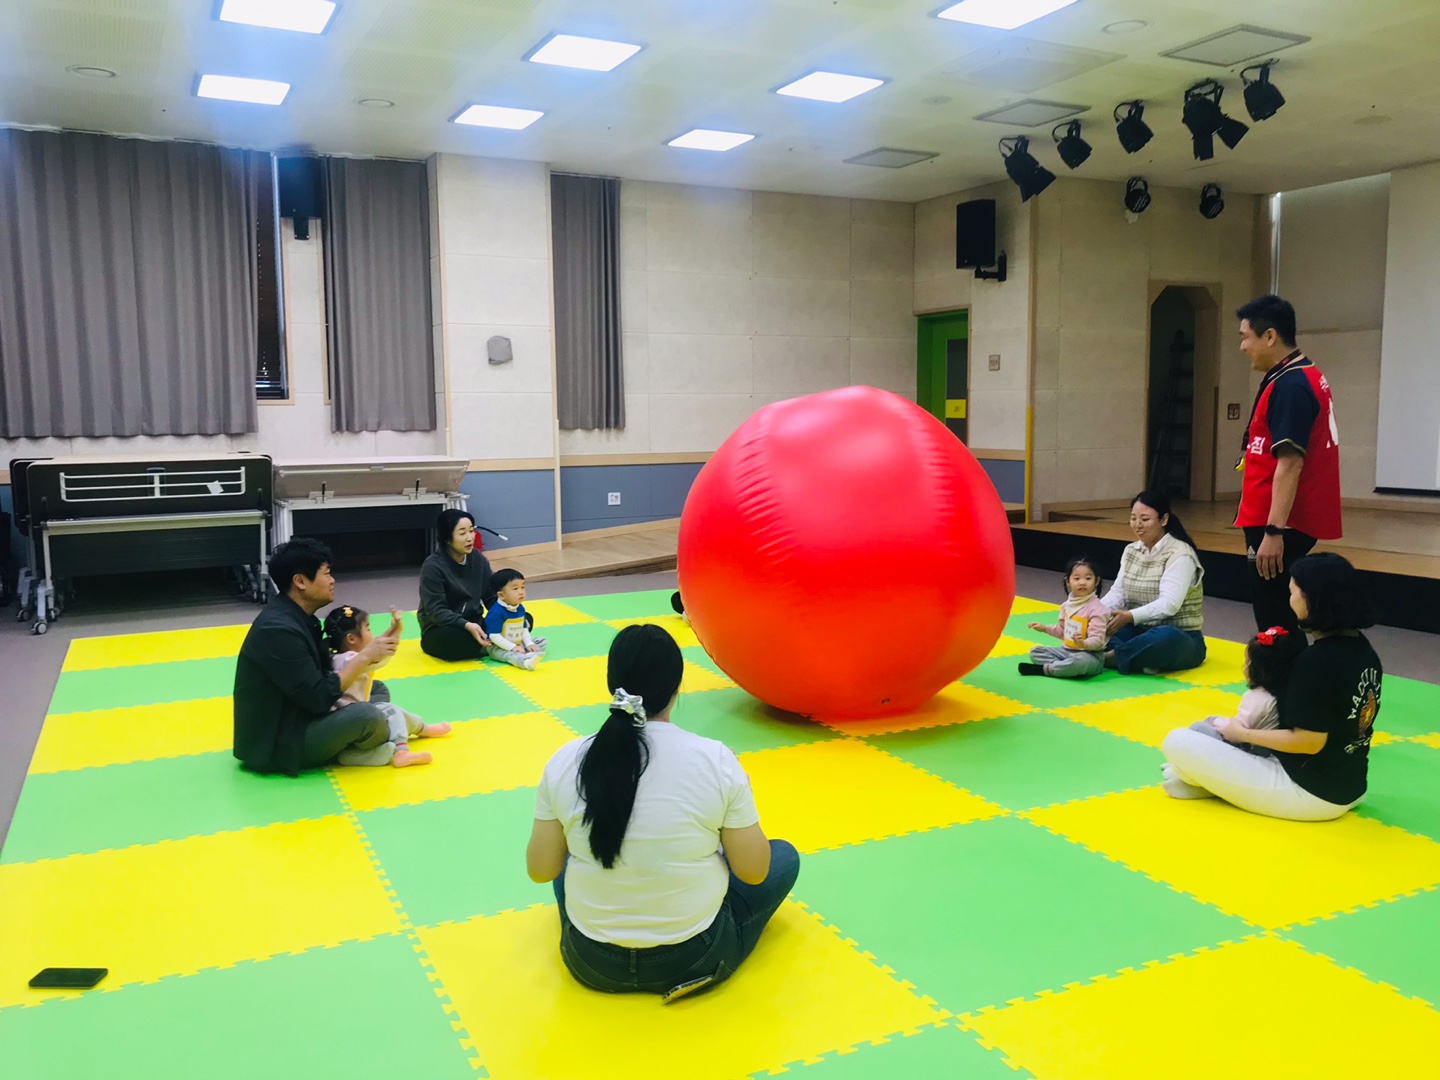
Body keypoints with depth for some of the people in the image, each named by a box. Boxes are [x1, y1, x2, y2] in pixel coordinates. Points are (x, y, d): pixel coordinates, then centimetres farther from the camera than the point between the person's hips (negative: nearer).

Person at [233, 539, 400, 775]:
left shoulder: (298, 616, 6)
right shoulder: (279, 630, -25)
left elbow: (327, 675, 8)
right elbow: (319, 698, -26)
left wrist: (375, 648, -6)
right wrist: (365, 656, -19)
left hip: (293, 722, 10)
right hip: (275, 745, -10)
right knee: (368, 716, -26)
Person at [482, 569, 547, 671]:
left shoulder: (520, 608, 1)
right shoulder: (496, 612, -24)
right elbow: (494, 636, -26)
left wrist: (529, 644, -5)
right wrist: (512, 647, -26)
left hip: (518, 644, 9)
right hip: (498, 647, -9)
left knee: (542, 641, 1)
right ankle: (525, 661, -67)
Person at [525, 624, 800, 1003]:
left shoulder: (565, 761, -12)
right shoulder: (716, 759, -19)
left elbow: (540, 870, -4)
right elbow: (753, 872, -11)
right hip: (693, 960, -4)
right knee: (784, 856, 19)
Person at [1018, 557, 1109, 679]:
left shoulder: (1097, 609, -17)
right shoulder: (1067, 604, 7)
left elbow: (1098, 640, -23)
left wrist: (1084, 644, -42)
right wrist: (1045, 628, 19)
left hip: (1090, 655, -8)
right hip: (1067, 650, 8)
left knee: (1079, 661, -41)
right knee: (1035, 652, 0)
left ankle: (1043, 669, -21)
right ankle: (1070, 669, -20)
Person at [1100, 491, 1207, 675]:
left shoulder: (1180, 554, -13)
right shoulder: (1131, 550, 9)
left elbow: (1169, 604, -25)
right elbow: (1117, 593, 1)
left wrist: (1130, 617, -38)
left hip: (1179, 639, -6)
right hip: (1140, 631, 7)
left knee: (1163, 637, -42)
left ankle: (1111, 657, -27)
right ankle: (1141, 658, -30)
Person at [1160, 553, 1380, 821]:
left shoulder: (1316, 661, -26)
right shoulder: (1363, 650, 1)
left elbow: (1308, 742, -23)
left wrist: (1242, 734, -9)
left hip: (1309, 792, -9)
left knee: (1178, 743, -9)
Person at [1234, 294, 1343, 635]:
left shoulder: (1290, 386, -16)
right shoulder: (1303, 378, 15)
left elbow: (1290, 463, -24)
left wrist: (1273, 530, -25)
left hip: (1280, 525, -10)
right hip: (1285, 522, 10)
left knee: (1275, 623, -4)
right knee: (1281, 619, 16)